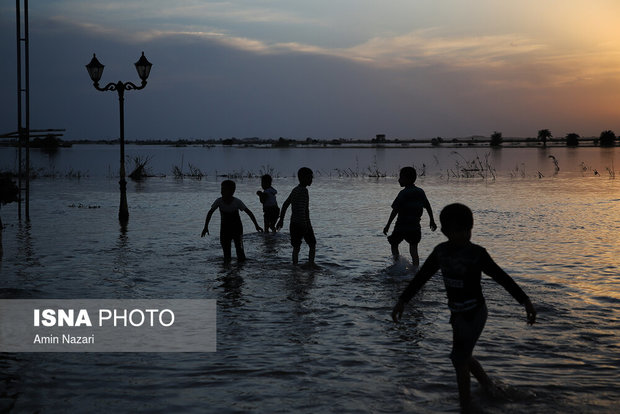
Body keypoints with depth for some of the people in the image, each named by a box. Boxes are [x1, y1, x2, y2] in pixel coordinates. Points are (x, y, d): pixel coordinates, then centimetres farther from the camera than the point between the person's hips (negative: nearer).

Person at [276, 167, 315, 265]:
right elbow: (302, 208, -23)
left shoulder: (295, 190, 13)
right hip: (303, 223, -7)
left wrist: (281, 220, 23)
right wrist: (304, 223, -26)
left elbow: (285, 205, 18)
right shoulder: (304, 190, -13)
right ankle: (311, 265, 0)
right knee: (312, 245, 5)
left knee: (296, 248, 7)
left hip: (294, 224, 7)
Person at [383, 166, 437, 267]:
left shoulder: (403, 193, -13)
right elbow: (428, 207, 14)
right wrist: (432, 221, 26)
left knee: (394, 245, 13)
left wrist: (388, 225, -13)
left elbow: (395, 211, -16)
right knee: (413, 249, 9)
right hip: (415, 226, 5)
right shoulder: (420, 192, 6)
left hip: (401, 226, -5)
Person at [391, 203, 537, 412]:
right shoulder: (441, 251, 0)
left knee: (459, 359, -3)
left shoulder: (476, 254, -15)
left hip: (473, 313, -6)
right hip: (457, 313, 7)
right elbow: (421, 277, 7)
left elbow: (502, 278, -15)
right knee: (463, 357, 19)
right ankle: (490, 390, 41)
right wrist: (402, 301, 7)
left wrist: (525, 301, -19)